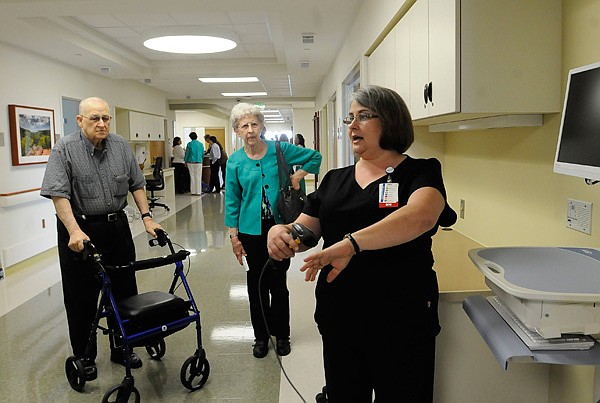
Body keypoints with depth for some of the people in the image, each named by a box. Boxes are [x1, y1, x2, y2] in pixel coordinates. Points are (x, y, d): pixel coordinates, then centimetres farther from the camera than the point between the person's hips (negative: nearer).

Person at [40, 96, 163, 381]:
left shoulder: (121, 147, 4)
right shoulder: (64, 149, -9)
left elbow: (136, 185, 9)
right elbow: (58, 194, -18)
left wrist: (146, 216, 0)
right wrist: (74, 231, -28)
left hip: (117, 227, 4)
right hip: (80, 231, -4)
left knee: (124, 293, 11)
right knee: (82, 299, 7)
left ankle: (121, 349, 29)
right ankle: (84, 358, 25)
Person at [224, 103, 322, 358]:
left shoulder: (280, 150, -3)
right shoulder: (235, 161, -1)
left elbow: (315, 157, 9)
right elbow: (232, 201, 3)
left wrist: (297, 176, -3)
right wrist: (234, 236, 0)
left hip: (279, 227, -1)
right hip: (251, 230, 1)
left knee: (278, 284, 6)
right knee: (256, 285, 10)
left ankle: (281, 334, 26)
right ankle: (261, 336, 27)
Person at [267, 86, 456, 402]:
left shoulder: (420, 173, -6)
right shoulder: (334, 180, 10)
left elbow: (422, 216, -28)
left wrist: (350, 243, -40)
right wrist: (280, 232, -17)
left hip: (401, 323, -4)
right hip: (338, 319, 5)